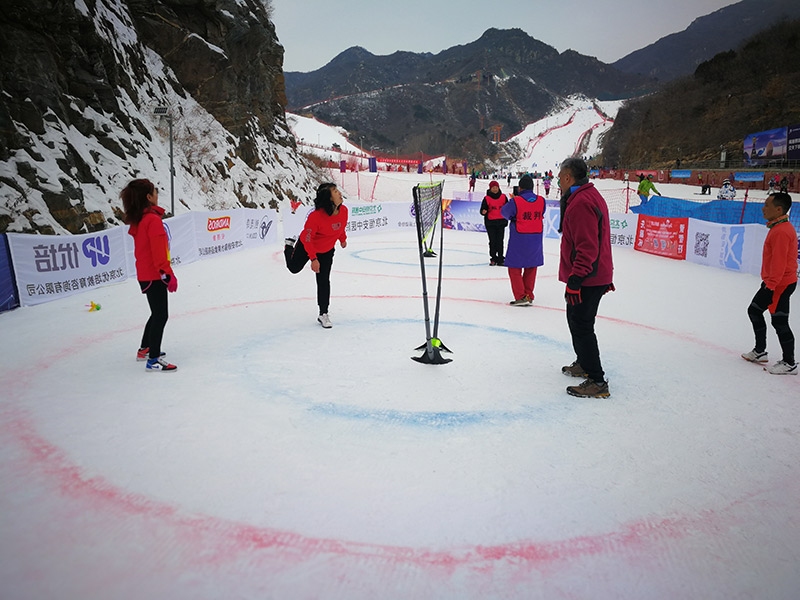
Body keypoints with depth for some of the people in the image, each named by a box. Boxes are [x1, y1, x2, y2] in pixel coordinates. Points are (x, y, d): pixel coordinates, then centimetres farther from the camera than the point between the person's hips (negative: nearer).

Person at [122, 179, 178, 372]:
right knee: (161, 315, -5)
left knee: (157, 313, 22)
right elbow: (158, 252, -22)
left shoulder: (137, 220, 10)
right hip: (154, 275, -10)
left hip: (144, 274, 10)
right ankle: (153, 360, -3)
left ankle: (145, 349, 35)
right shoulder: (153, 219, -19)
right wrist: (168, 275, -19)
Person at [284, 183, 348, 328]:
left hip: (327, 250, 3)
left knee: (324, 281, 1)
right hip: (307, 245, -3)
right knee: (294, 268, 22)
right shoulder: (316, 216, -37)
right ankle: (290, 246, 52)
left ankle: (323, 314, 12)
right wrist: (313, 259, -27)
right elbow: (307, 237, -27)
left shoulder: (343, 210, -20)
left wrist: (343, 239, 17)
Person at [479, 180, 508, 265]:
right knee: (492, 241, 1)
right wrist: (483, 212, -26)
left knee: (500, 241, 1)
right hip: (490, 222, -1)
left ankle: (500, 259, 7)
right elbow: (482, 209, -5)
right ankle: (493, 259, 9)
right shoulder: (487, 198, -3)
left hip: (501, 222, 1)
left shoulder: (503, 197, 4)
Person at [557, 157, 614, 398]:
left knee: (581, 326, -6)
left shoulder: (580, 203, -21)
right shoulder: (591, 196, 14)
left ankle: (597, 382, 0)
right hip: (597, 276, 11)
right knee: (576, 319, 23)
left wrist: (575, 279, -26)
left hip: (586, 279, -11)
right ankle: (584, 364, 39)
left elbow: (587, 248, -27)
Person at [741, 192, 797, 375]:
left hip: (781, 284, -11)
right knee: (754, 310, 18)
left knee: (779, 321, -3)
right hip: (772, 282, 11)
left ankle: (789, 364, 9)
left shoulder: (781, 231, -22)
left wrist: (770, 287, -24)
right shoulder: (778, 227, 11)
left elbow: (779, 263, -25)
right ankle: (760, 352, 29)